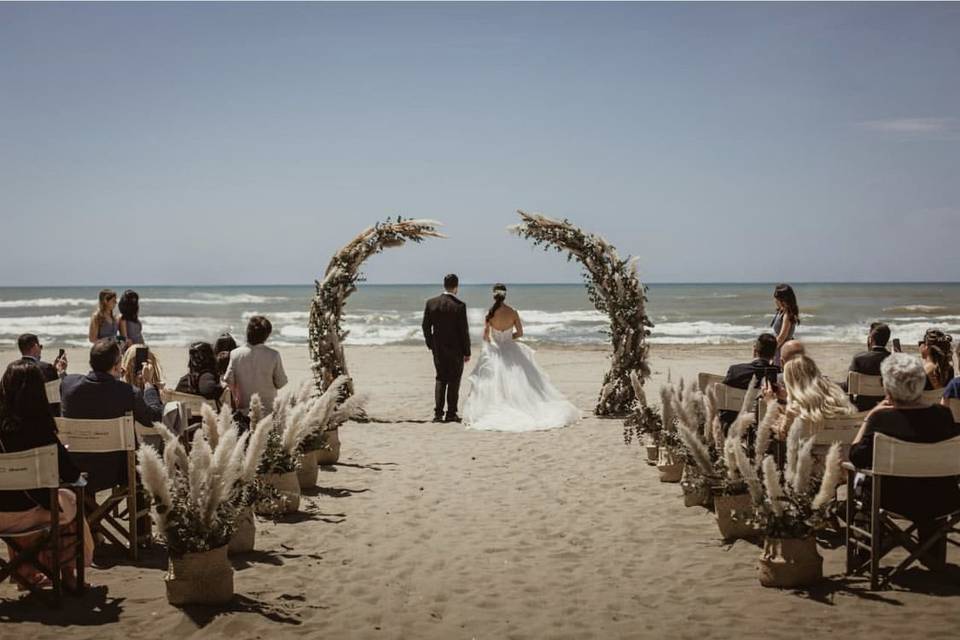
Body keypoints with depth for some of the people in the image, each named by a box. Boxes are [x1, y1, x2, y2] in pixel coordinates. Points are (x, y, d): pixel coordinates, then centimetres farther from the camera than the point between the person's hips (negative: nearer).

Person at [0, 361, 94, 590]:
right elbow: (71, 475, -15)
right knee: (70, 501, 26)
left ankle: (28, 573, 41)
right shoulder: (38, 429, -20)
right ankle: (67, 572, 32)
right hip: (25, 513, -3)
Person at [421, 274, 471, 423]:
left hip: (438, 348, 4)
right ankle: (451, 413, 9)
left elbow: (426, 326, 2)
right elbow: (464, 330, -11)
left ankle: (438, 413, 6)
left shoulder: (431, 303, -3)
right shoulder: (459, 306, -15)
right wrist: (467, 352, -3)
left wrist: (430, 344, 14)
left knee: (440, 379, 14)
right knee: (454, 380, 7)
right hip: (455, 349, -4)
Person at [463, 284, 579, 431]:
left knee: (494, 383, 6)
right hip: (511, 349, 1)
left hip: (495, 351, -1)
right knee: (519, 380, 13)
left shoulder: (490, 313, -11)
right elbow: (520, 333, 0)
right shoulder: (513, 312, -7)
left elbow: (485, 336, -8)